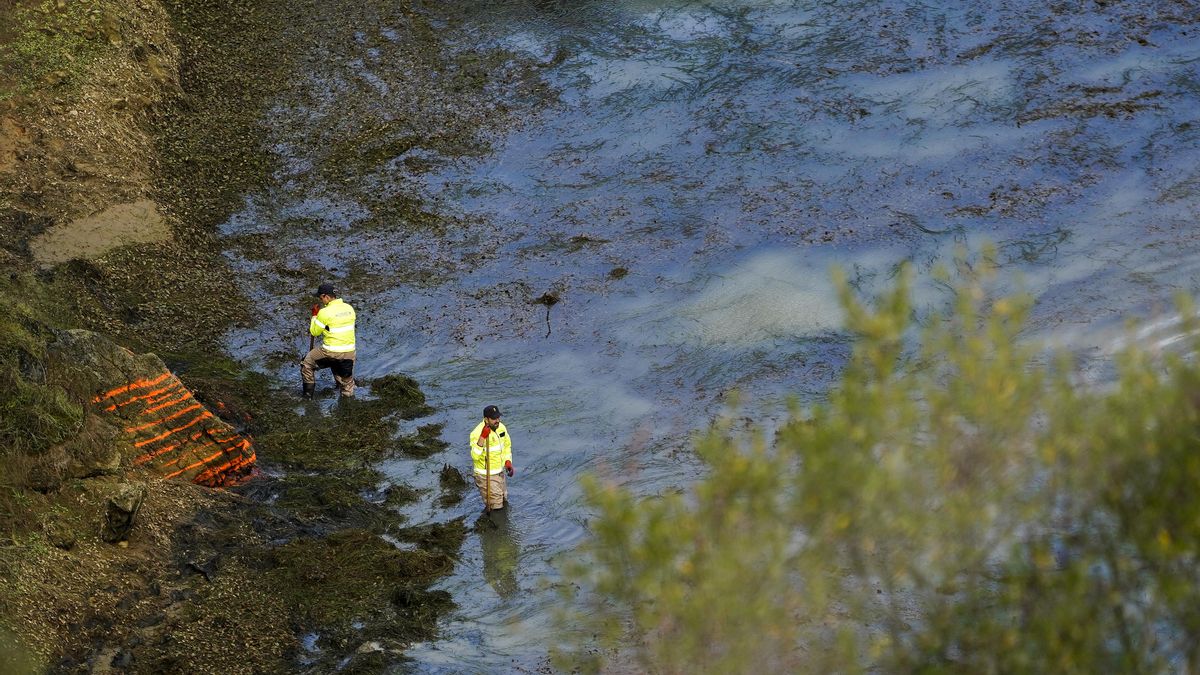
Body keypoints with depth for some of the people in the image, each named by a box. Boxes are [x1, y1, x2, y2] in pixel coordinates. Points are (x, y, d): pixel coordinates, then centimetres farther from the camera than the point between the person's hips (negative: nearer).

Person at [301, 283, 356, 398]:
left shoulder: (325, 312, -18)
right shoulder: (349, 309, 1)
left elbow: (314, 332, -5)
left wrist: (314, 316, 10)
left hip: (331, 353, -4)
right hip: (349, 353, 4)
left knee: (307, 363, 19)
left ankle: (308, 395, 24)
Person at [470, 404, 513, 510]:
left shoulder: (501, 427, -4)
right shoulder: (477, 433, -26)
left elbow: (507, 446, 14)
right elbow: (475, 456, -36)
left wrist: (508, 462, 1)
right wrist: (482, 438, -43)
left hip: (500, 472, 7)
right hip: (485, 475, -7)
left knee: (503, 501, 22)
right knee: (496, 506, -4)